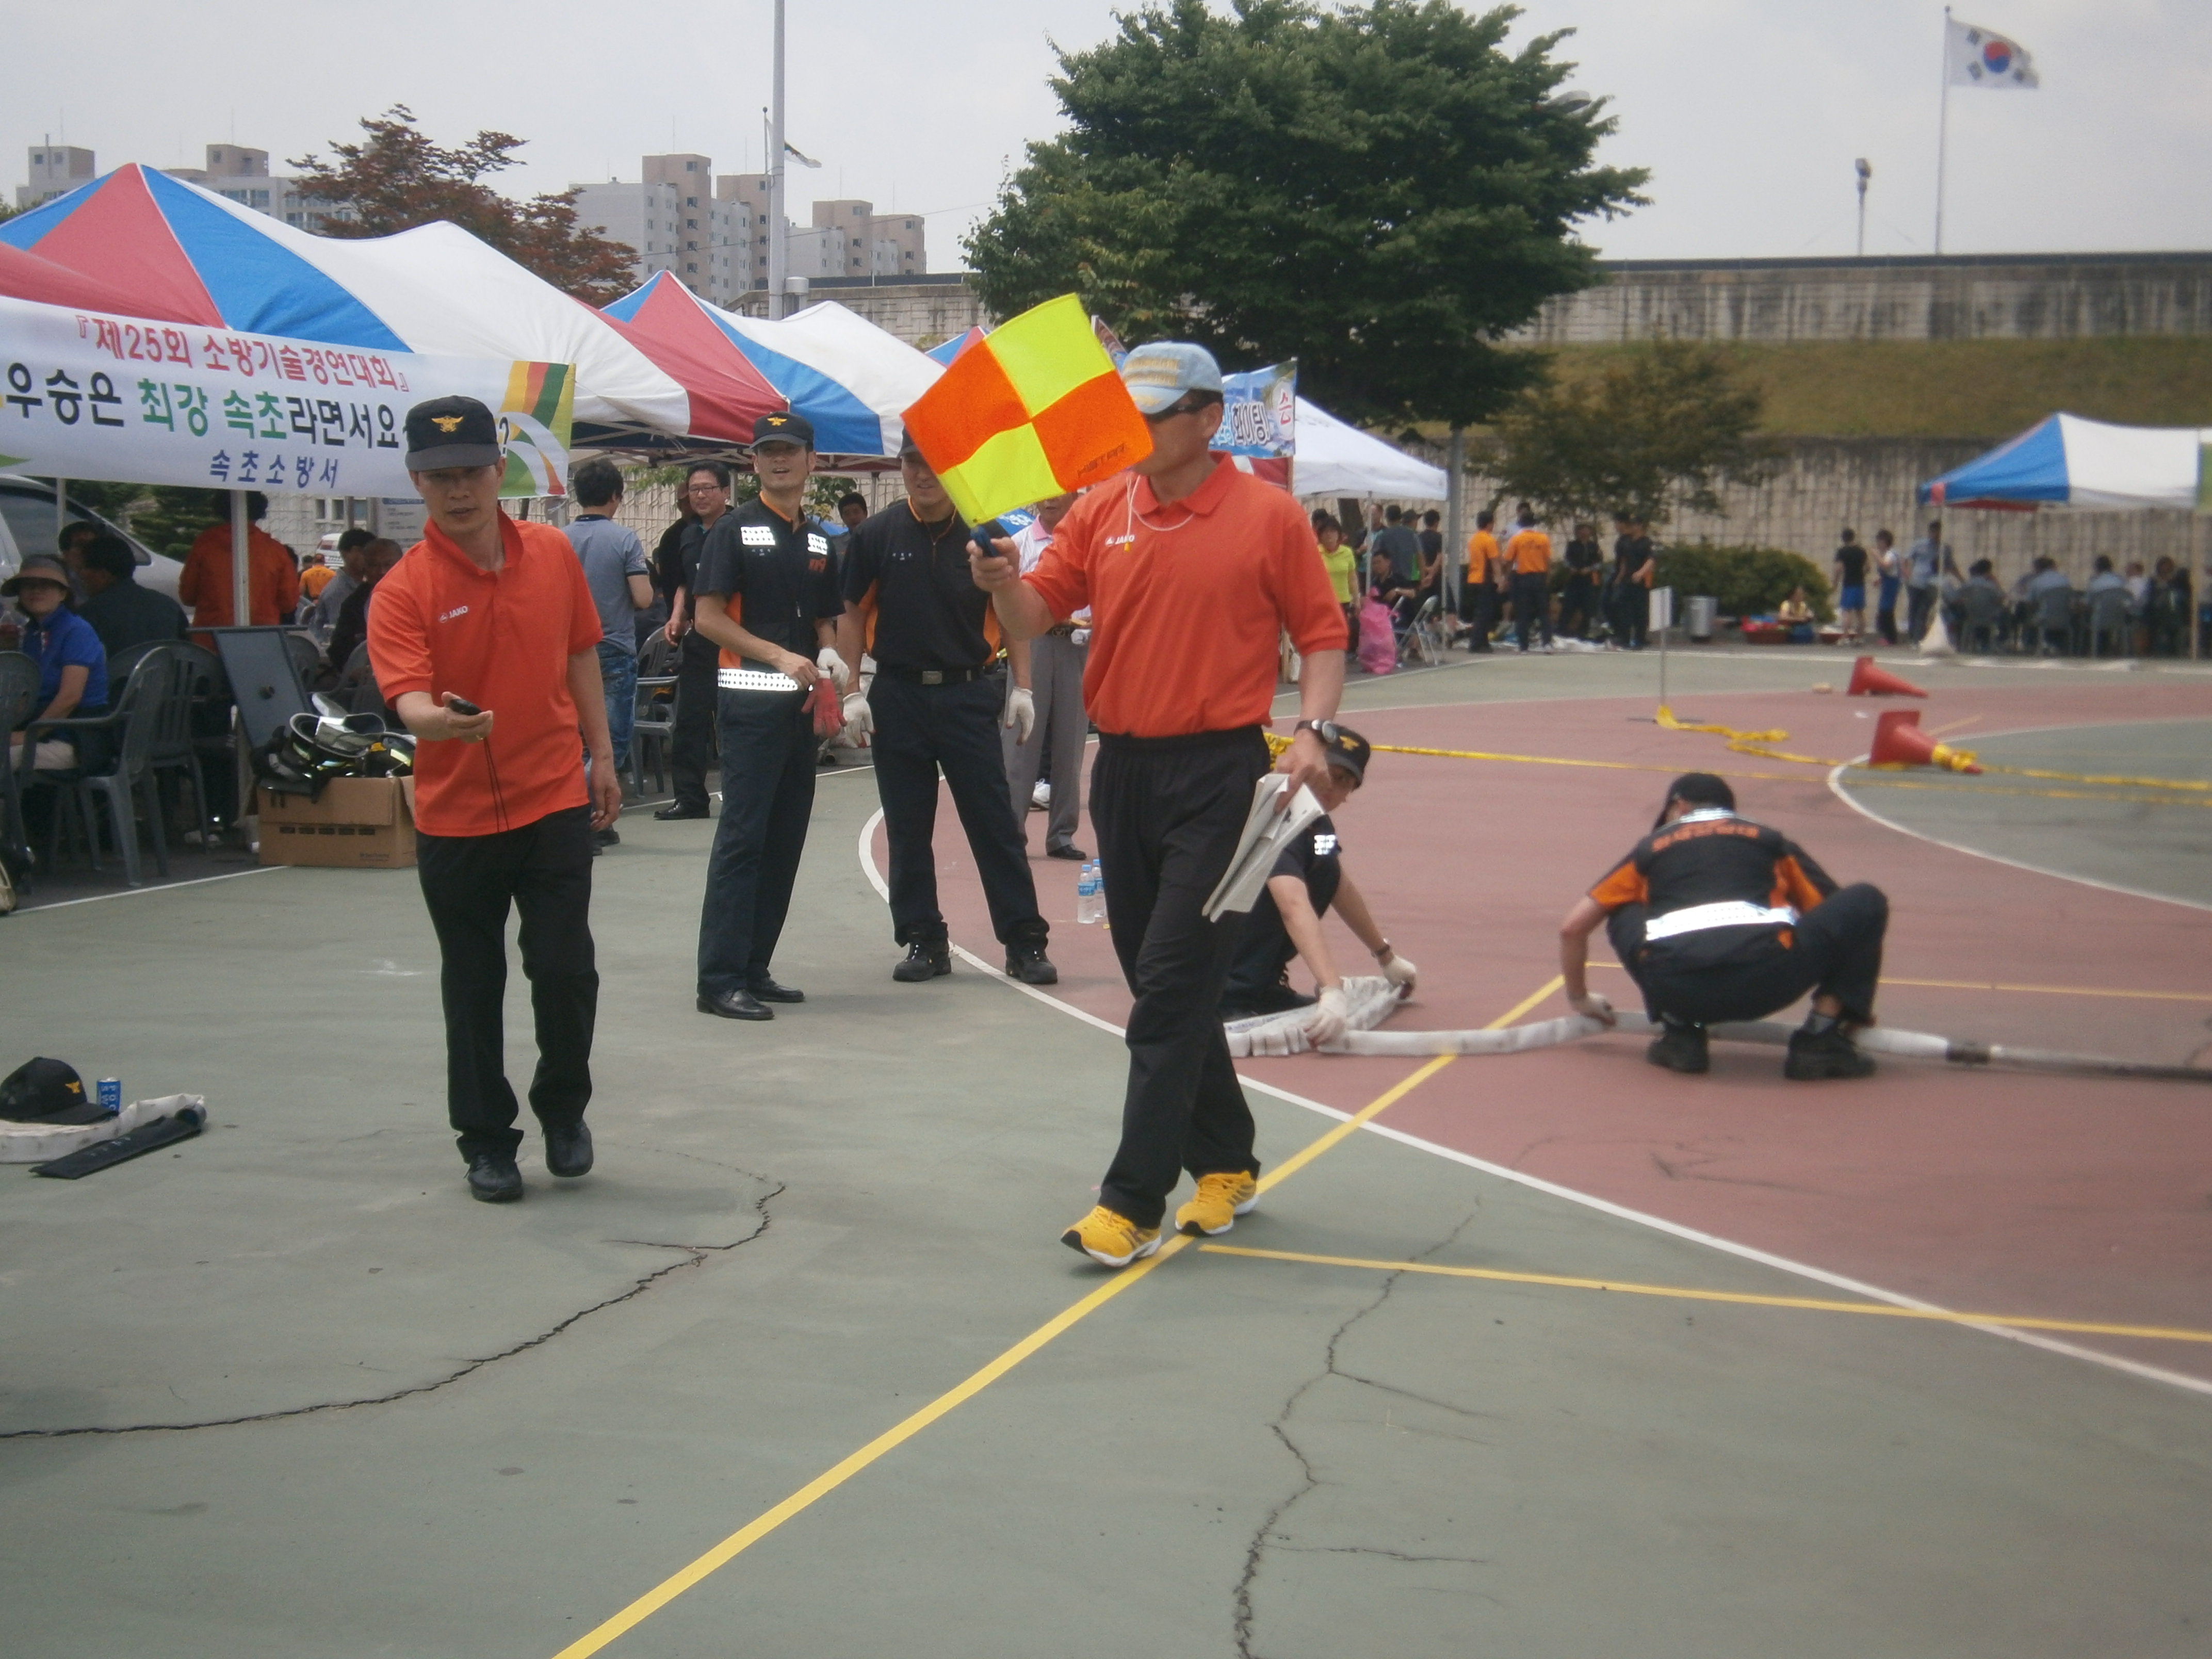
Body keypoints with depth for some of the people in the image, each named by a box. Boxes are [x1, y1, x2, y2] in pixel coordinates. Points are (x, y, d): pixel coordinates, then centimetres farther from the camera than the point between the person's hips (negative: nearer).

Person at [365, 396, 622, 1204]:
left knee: (566, 971, -3)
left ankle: (564, 1108, 24)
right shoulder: (403, 589, -10)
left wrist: (601, 757, 12)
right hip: (455, 818, -1)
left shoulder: (554, 553, 1)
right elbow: (410, 700, -22)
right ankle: (486, 1142, 24)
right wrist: (440, 719, -44)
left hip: (555, 803, 1)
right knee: (473, 988, 9)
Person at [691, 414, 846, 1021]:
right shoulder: (734, 529, -2)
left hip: (803, 702, 7)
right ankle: (720, 978, -9)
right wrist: (780, 656, -16)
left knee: (786, 838, 8)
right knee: (742, 835, -10)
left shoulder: (819, 539, 16)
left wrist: (828, 654, -2)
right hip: (751, 700, -7)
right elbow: (708, 617, -8)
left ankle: (754, 968, 16)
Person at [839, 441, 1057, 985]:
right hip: (897, 695, 1)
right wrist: (852, 691, -2)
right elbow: (854, 615, 5)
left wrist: (1021, 687, 0)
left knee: (996, 823, 0)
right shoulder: (876, 535, 2)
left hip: (969, 695, -1)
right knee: (907, 828, 7)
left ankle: (1025, 940, 5)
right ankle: (923, 940, 17)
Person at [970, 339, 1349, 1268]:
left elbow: (1321, 635, 0)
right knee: (1163, 986, 13)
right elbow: (1032, 620, 5)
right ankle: (1225, 1166, 29)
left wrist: (1313, 730, -15)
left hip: (1219, 777, -5)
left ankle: (1132, 1204, -4)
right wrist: (1003, 582, -16)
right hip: (1123, 770, 6)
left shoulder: (1269, 517, -4)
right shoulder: (1100, 512, 8)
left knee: (1171, 991, -8)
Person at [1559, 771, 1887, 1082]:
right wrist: (1851, 1001, 44)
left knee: (1623, 915, 33)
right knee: (1867, 904, 20)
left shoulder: (1652, 847, 29)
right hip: (1766, 981, -1)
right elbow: (1831, 912, 31)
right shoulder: (1771, 841, 30)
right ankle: (1821, 1039, 7)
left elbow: (1572, 928, 30)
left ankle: (1679, 1033, 15)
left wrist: (1579, 999, 46)